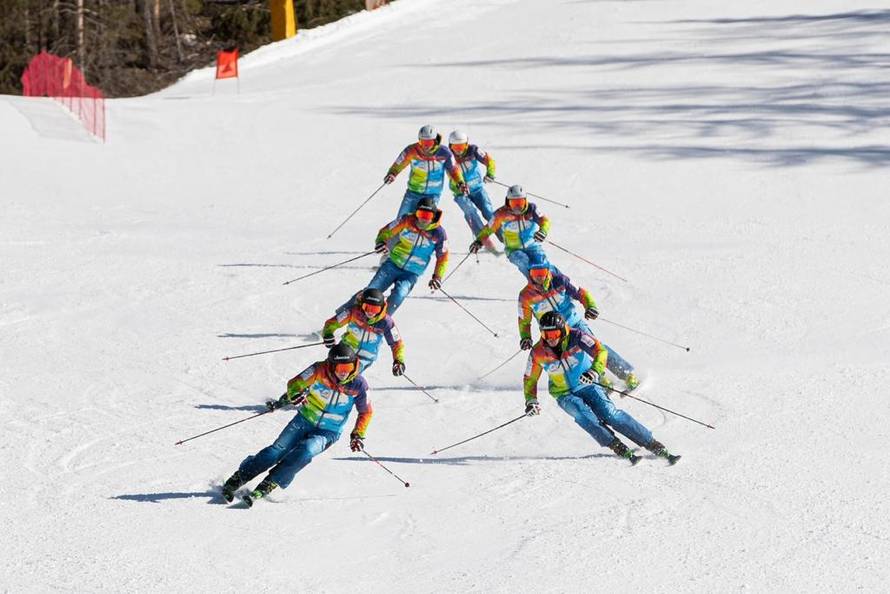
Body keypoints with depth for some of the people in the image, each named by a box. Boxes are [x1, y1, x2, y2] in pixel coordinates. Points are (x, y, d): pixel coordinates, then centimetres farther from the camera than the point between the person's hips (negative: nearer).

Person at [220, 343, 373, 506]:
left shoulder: (358, 384, -13)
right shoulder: (320, 370, -16)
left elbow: (366, 412, 1)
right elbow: (295, 384, -11)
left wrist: (358, 435, -7)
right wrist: (294, 395, -33)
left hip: (328, 433, -1)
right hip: (305, 421, 1)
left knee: (305, 451, -28)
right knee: (278, 450, -13)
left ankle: (268, 486, -26)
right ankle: (238, 478, -1)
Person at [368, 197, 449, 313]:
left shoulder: (438, 233, -9)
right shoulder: (407, 221, -9)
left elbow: (442, 257, 3)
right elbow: (386, 231, 0)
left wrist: (437, 276, -3)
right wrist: (381, 242, -21)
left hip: (411, 274, -1)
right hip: (393, 264, 1)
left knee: (398, 296, -29)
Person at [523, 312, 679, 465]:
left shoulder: (576, 338, -14)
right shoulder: (538, 353, -6)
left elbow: (601, 352, -19)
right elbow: (530, 379, 7)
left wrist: (595, 371, -36)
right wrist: (531, 401, -7)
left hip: (587, 386, -1)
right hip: (565, 395, 2)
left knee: (610, 414, -21)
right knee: (583, 414, -30)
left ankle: (653, 445, -20)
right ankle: (618, 447, -31)